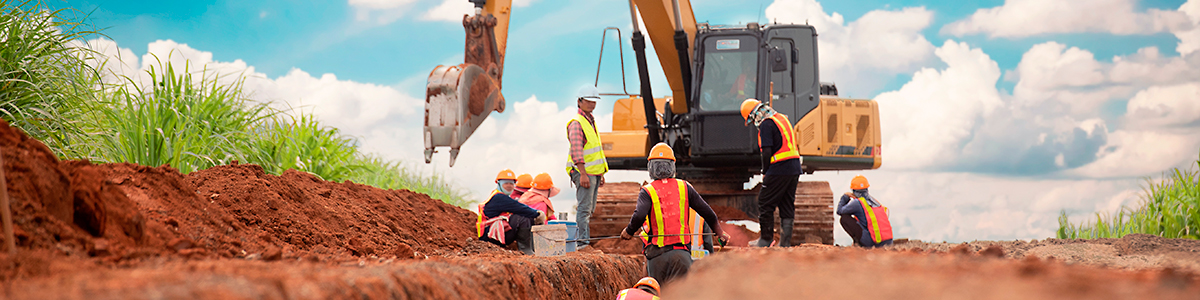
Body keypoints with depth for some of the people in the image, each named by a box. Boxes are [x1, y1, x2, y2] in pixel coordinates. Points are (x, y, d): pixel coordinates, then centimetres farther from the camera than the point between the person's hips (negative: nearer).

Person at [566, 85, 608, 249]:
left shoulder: (591, 122, 19)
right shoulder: (576, 123, -11)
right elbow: (576, 151, -20)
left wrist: (601, 174, 24)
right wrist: (583, 174, -26)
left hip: (594, 172, 9)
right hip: (583, 172, -9)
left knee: (589, 208, 10)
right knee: (584, 207, -12)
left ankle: (577, 239, 15)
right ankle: (582, 241, -13)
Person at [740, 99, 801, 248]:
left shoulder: (766, 124, -10)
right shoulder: (784, 118, 17)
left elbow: (767, 152, -16)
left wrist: (765, 172, -2)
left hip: (779, 171, -9)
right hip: (794, 169, 9)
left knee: (765, 204, 2)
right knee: (787, 206, 11)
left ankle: (766, 240, 6)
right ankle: (785, 242, 11)